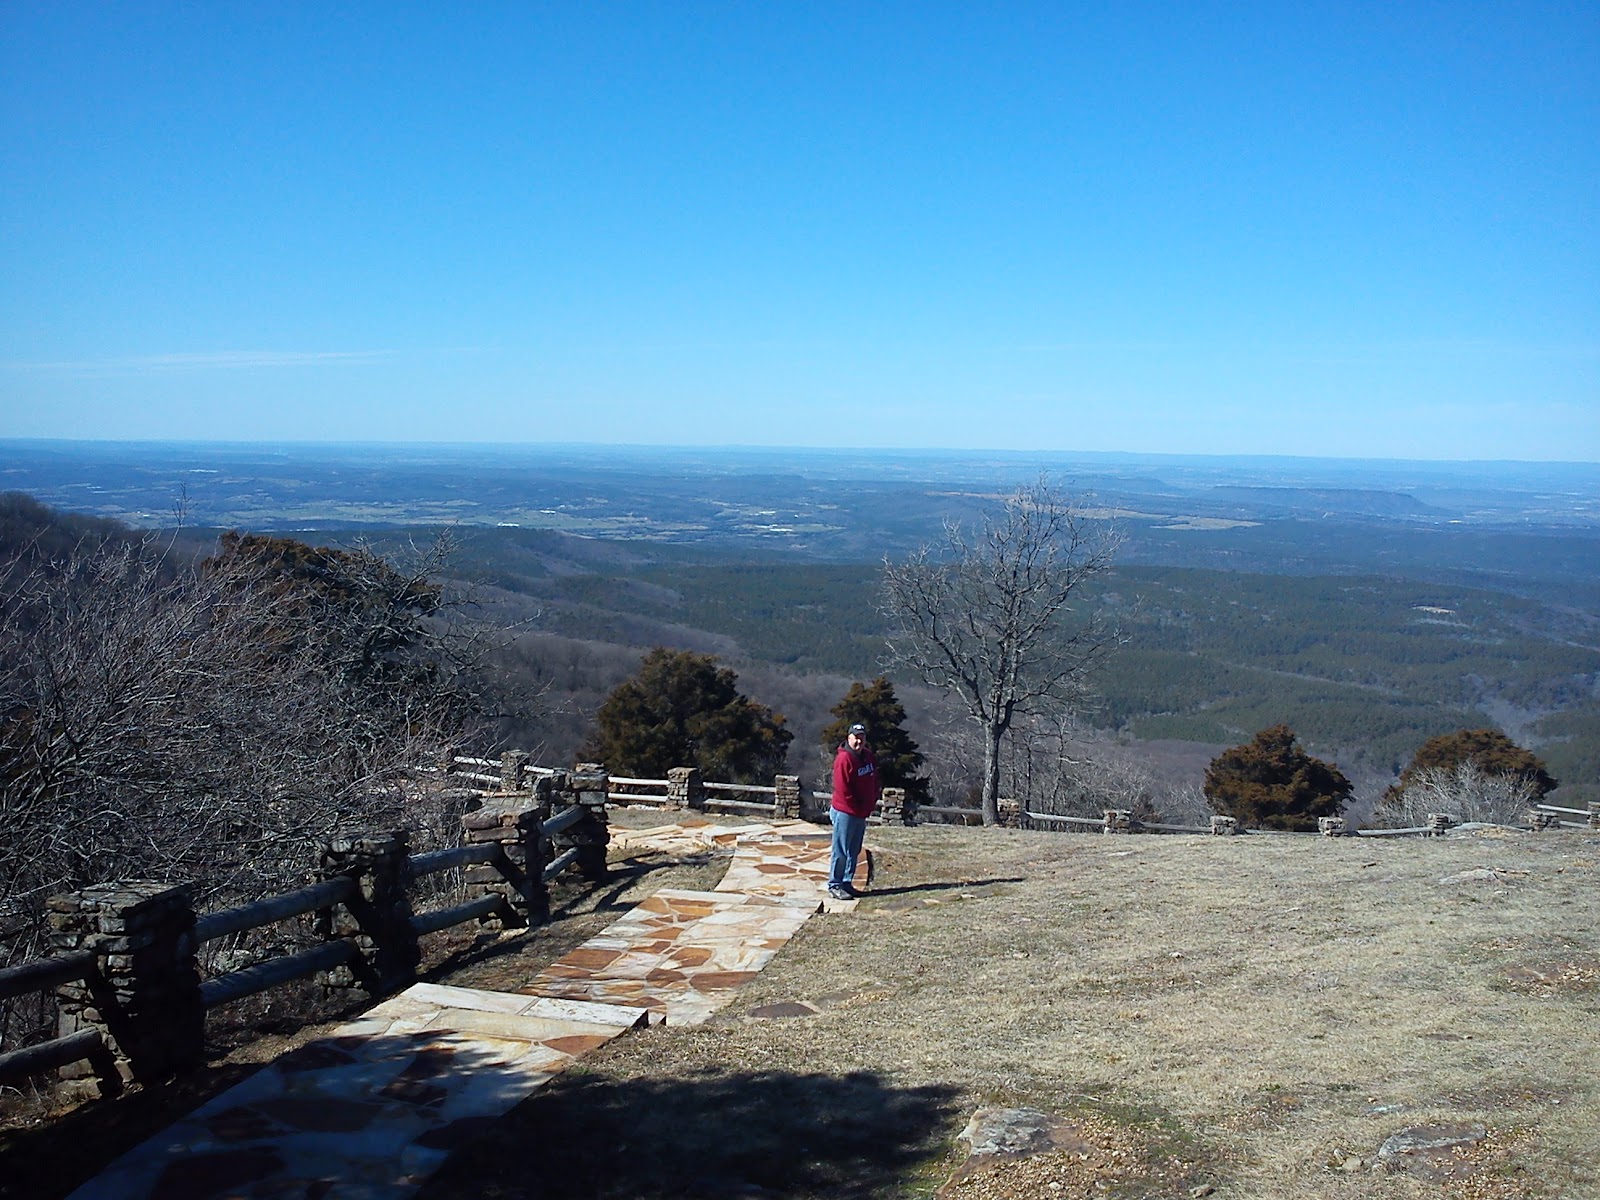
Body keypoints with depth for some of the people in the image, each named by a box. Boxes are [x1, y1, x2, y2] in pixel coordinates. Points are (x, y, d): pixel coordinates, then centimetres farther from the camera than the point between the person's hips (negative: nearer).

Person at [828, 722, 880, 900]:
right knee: (841, 851, -4)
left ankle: (847, 883, 23)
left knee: (854, 851, 14)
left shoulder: (869, 757, 8)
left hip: (861, 814, 8)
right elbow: (842, 789, -20)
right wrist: (858, 807, -15)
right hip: (845, 812, -8)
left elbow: (875, 780, 17)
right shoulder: (844, 759, -17)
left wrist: (872, 802, 4)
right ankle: (834, 886, 2)